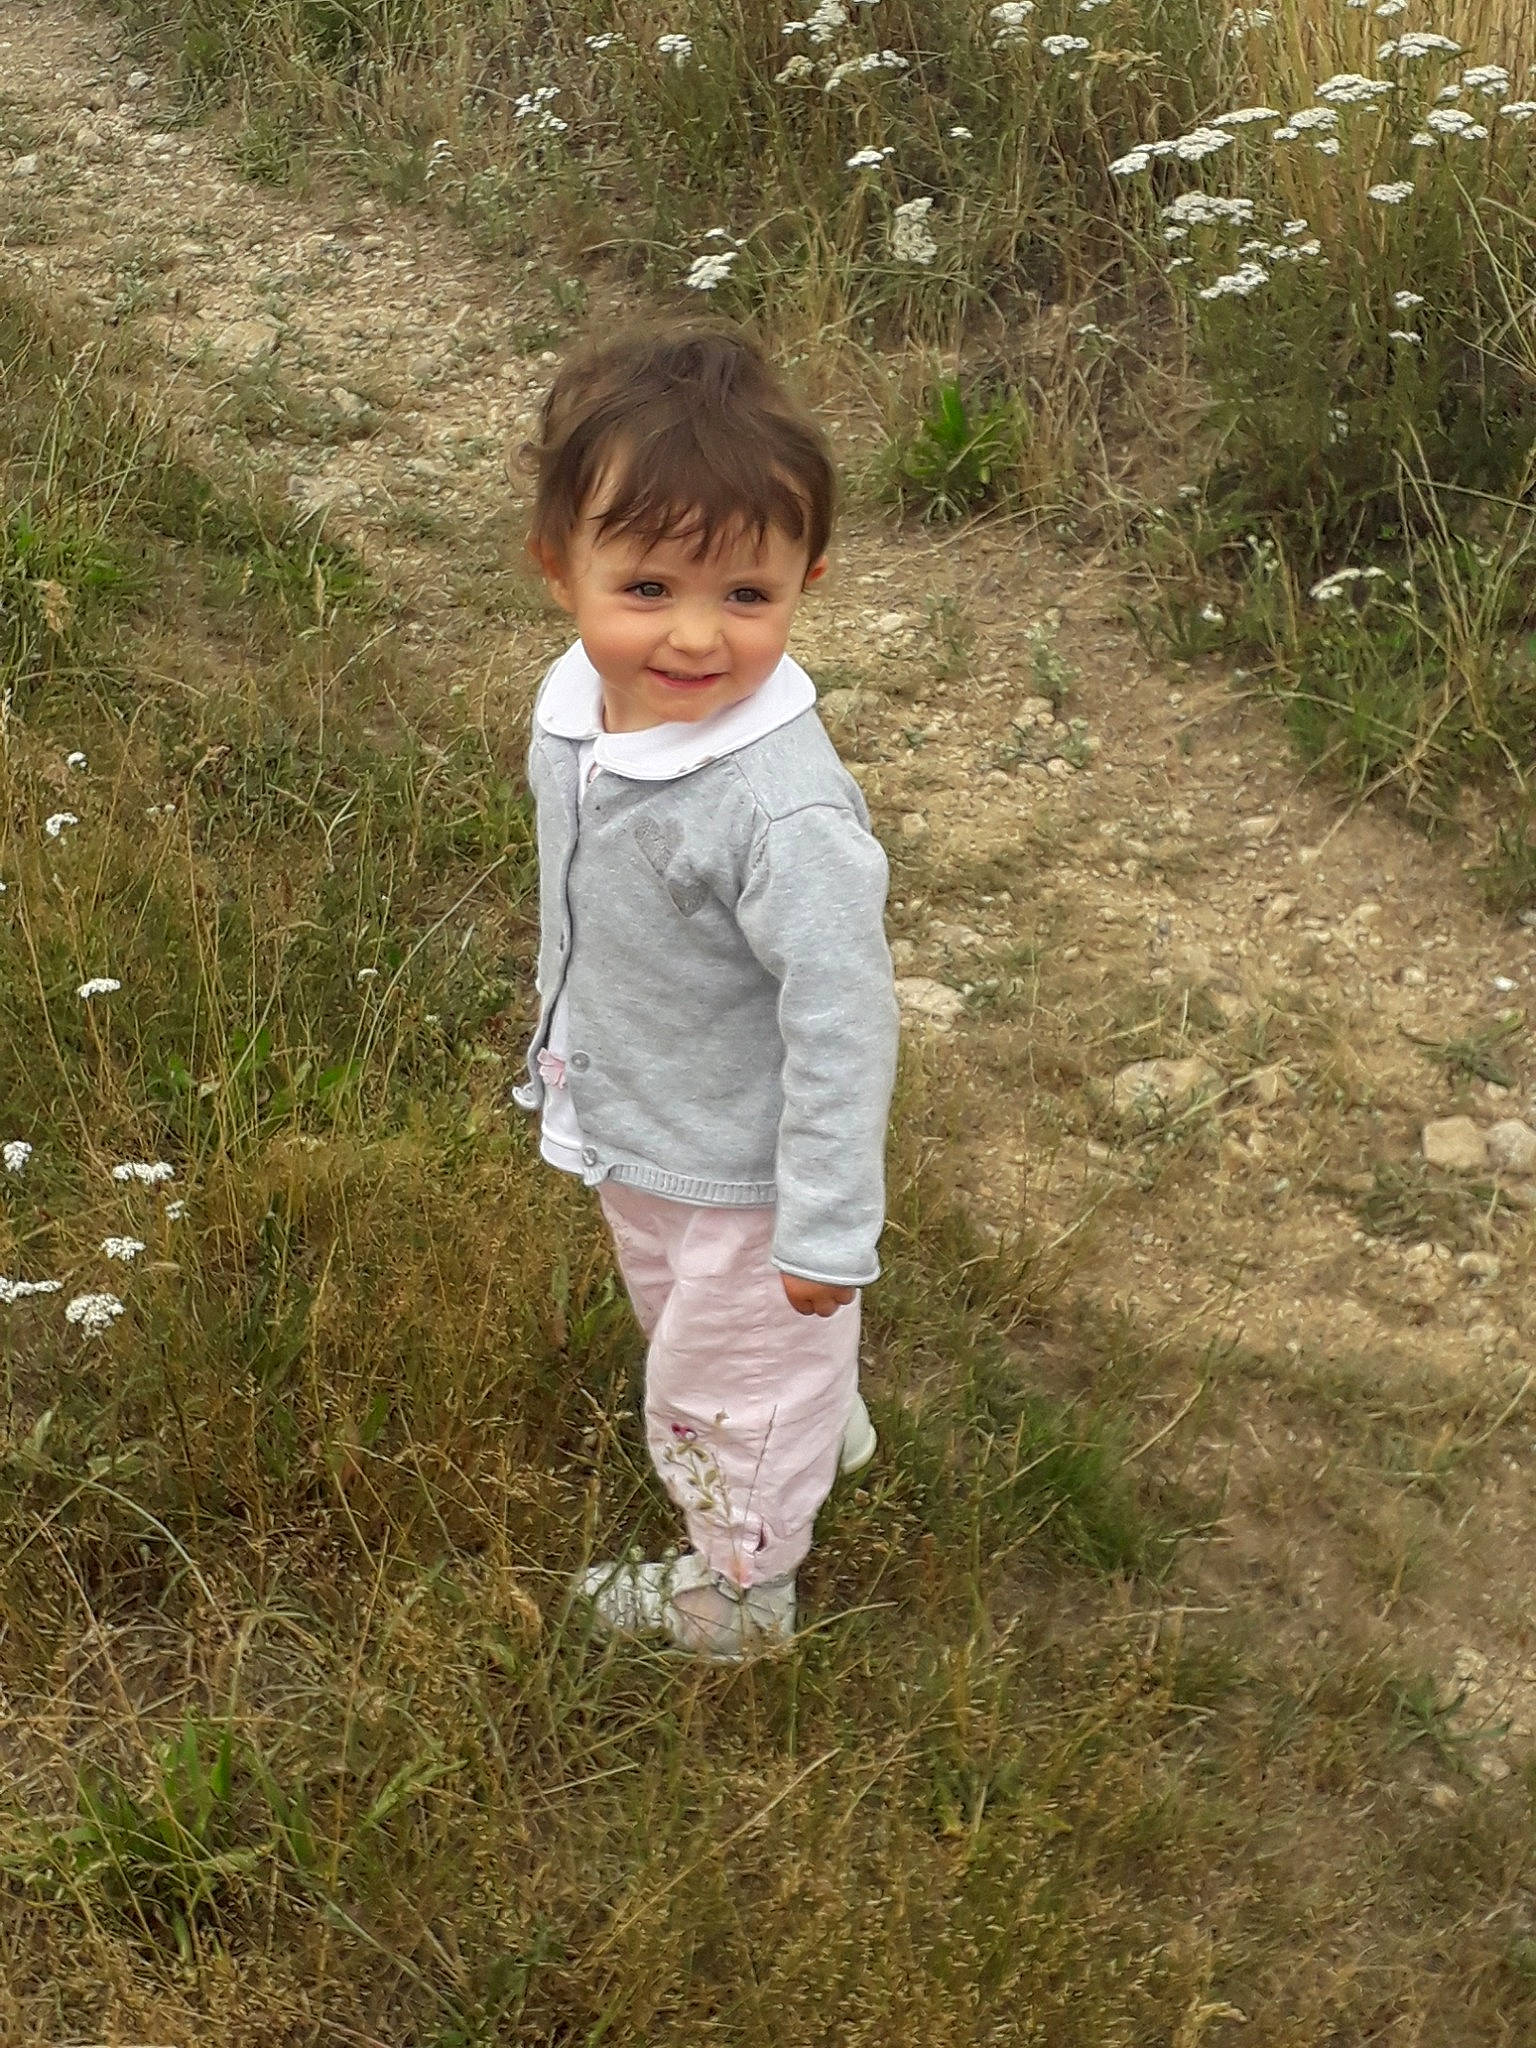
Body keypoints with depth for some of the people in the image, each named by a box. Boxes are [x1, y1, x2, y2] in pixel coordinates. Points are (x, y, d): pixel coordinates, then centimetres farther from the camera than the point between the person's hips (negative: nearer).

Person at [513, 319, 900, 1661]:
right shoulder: (577, 705, -14)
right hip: (630, 1128, 8)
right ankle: (823, 1430, 63)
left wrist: (826, 1232, -23)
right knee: (675, 1314, 34)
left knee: (727, 1390, 18)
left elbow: (842, 1022, -30)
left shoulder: (782, 813, -39)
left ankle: (737, 1595, 47)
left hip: (739, 1174, -8)